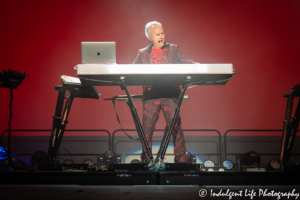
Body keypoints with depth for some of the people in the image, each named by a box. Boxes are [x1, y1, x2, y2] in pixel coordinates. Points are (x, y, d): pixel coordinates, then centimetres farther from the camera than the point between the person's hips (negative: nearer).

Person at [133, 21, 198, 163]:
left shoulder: (173, 49, 14)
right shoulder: (143, 53, 16)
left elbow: (184, 61, 3)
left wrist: (195, 65, -18)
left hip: (170, 94, -1)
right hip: (150, 95, 1)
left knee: (175, 126, -3)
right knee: (147, 127, 2)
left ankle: (181, 157, 8)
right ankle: (145, 158, 15)